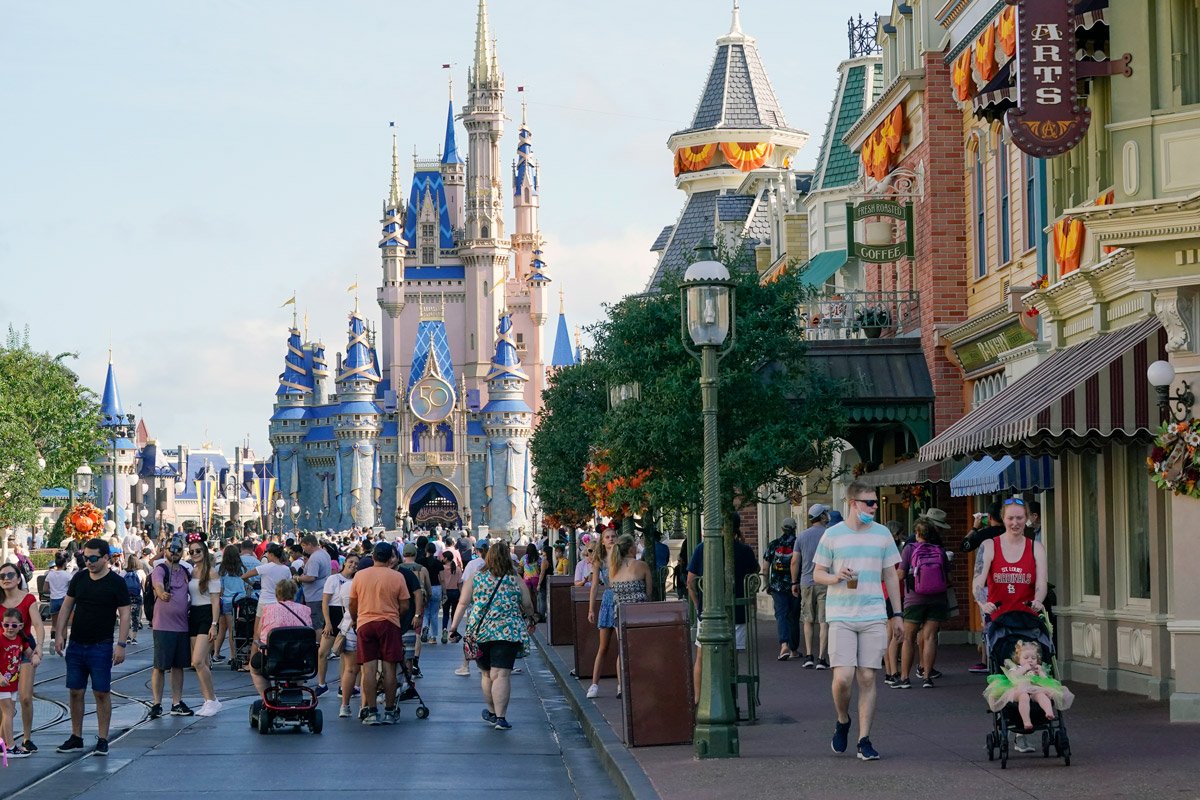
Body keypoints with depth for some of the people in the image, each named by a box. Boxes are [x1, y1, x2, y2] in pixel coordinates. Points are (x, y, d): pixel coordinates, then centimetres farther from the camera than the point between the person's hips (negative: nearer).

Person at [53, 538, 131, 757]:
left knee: (102, 693, -2)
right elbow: (67, 606, 14)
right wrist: (59, 634, 7)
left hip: (101, 646, -4)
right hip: (76, 644, 4)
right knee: (75, 692, 7)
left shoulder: (116, 583, -6)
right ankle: (76, 738, 16)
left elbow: (124, 615, -8)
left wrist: (121, 645, -15)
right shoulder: (79, 578, 7)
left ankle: (102, 739, 4)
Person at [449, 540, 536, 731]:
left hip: (480, 630, 2)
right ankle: (500, 717, -9)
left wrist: (454, 626, 4)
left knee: (486, 674, 17)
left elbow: (463, 603, 0)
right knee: (501, 675, -5)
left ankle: (492, 712, 31)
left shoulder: (476, 579, 4)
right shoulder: (516, 581, 2)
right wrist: (530, 620, 29)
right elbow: (528, 606, 9)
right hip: (509, 633, -2)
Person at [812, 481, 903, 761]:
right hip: (841, 616, -2)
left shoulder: (882, 534, 8)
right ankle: (842, 722, 17)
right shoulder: (833, 535, 2)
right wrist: (836, 577, -15)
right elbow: (817, 574, 7)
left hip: (874, 617, 2)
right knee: (842, 678, -11)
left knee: (867, 678, 1)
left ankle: (864, 740, 7)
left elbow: (891, 576, 14)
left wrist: (896, 615, 12)